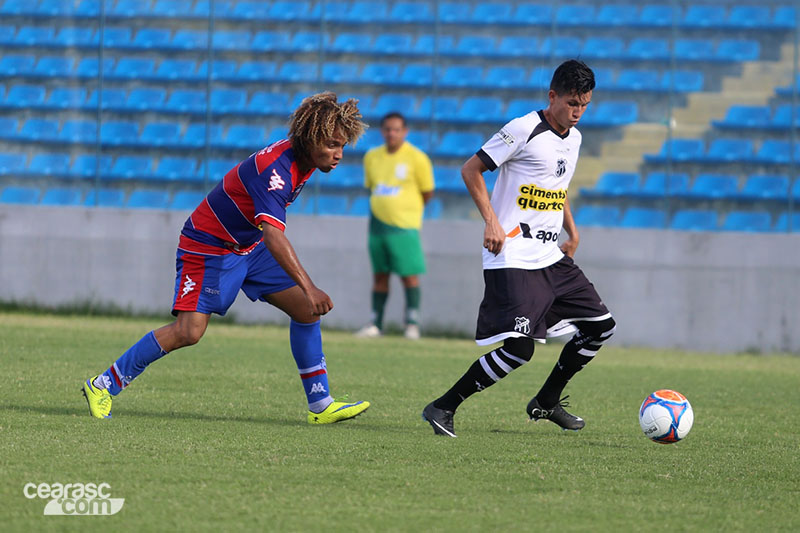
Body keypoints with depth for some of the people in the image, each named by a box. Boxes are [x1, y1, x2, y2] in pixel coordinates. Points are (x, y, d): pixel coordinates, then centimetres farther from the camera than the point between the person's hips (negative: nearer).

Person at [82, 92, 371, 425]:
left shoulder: (301, 158, -3)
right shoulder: (274, 168, -32)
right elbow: (273, 235, -45)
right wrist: (309, 287, -52)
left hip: (249, 247, 9)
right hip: (208, 247, -9)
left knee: (306, 309, -3)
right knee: (188, 331, -18)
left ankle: (320, 405, 3)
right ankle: (102, 386, -5)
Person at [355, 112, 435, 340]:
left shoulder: (417, 158, -6)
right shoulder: (371, 157, 8)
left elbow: (427, 193, 1)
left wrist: (406, 209, 7)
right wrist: (381, 208, 11)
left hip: (404, 226, -5)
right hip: (378, 223, 5)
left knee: (409, 275, -7)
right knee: (379, 275, 7)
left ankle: (412, 324, -2)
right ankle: (375, 323, 11)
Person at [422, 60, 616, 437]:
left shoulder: (574, 138, 12)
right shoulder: (524, 130, -12)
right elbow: (471, 170, -10)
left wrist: (571, 231, 21)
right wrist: (492, 222, -18)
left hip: (551, 257, 9)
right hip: (513, 259, -9)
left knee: (601, 326, 8)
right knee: (519, 348, -19)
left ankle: (546, 402, 22)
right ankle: (443, 407, -9)